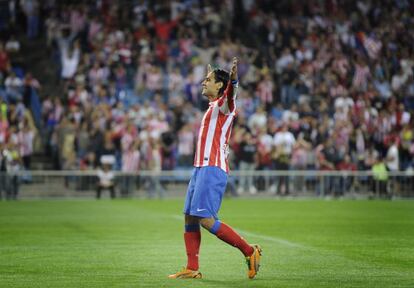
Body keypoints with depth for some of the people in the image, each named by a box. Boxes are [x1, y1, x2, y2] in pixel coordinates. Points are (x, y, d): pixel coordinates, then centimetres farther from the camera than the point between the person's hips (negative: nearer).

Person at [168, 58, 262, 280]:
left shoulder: (223, 105, -7)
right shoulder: (213, 106, 20)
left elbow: (229, 96, -32)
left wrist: (232, 81, -52)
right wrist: (212, 75, 58)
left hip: (212, 169, -10)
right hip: (200, 169, 10)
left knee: (206, 220, -15)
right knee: (189, 219, 7)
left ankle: (249, 251, -6)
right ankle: (192, 269, 10)